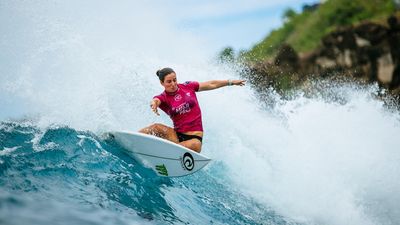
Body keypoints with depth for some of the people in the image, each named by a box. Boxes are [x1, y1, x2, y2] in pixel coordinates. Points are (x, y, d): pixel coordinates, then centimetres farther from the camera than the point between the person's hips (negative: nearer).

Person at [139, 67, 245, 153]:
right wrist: (154, 104, -50)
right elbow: (156, 101, -25)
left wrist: (231, 82, 17)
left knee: (195, 145, -37)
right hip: (178, 135, 1)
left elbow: (211, 84, 14)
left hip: (195, 137, -1)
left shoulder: (187, 87, 5)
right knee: (156, 127, -25)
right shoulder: (163, 98, 0)